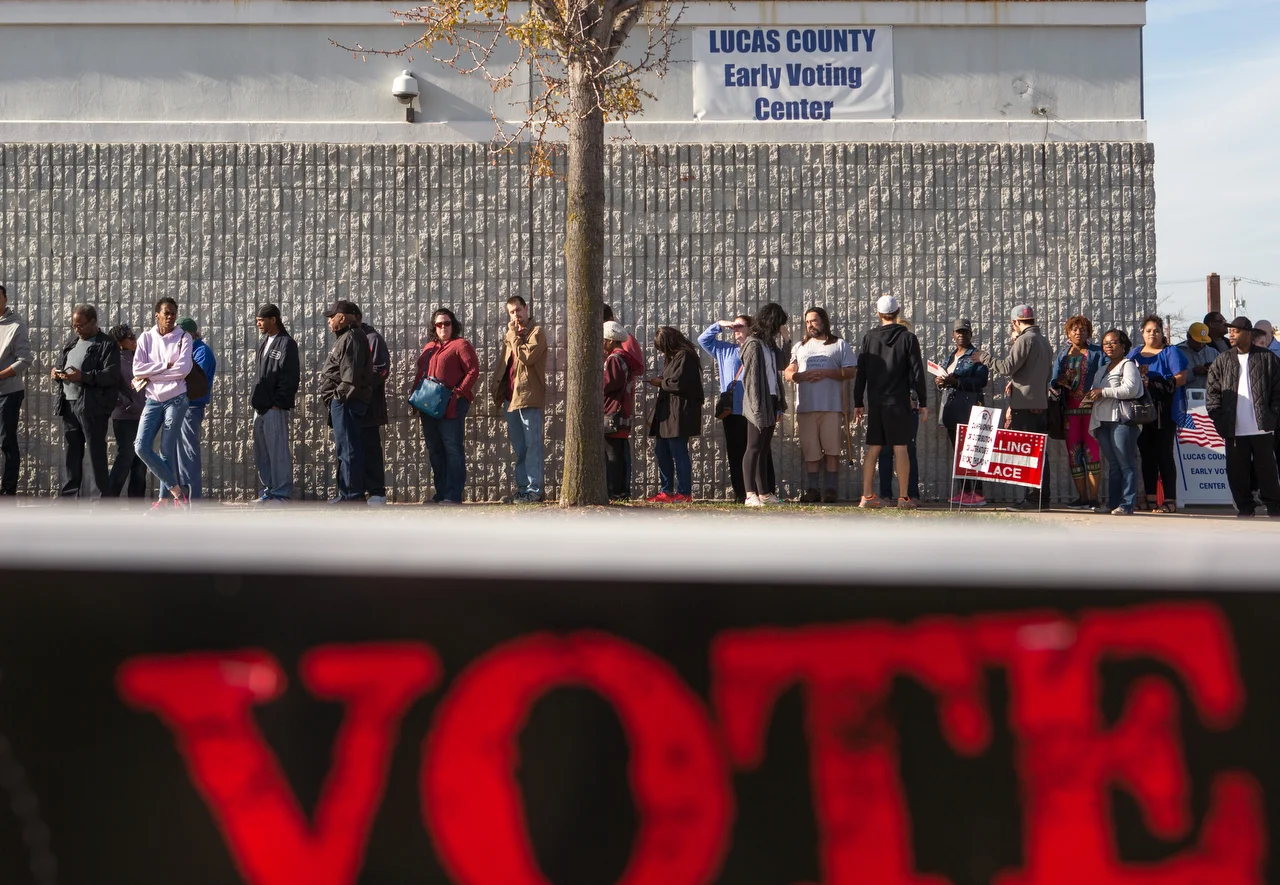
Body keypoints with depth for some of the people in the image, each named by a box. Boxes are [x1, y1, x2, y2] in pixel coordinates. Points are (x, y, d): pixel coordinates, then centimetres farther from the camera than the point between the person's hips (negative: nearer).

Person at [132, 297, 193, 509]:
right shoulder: (146, 337, 5)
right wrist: (165, 366, -13)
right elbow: (137, 368, -5)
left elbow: (184, 368, -15)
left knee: (167, 451, -1)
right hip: (153, 401, 3)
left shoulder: (183, 338, -1)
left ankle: (165, 499, 9)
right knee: (142, 447, -6)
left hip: (175, 400, -3)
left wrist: (150, 375, -12)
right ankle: (175, 489, 4)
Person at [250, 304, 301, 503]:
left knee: (278, 451, -6)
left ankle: (282, 493, -2)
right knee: (261, 452, 11)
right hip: (261, 407, 9)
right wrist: (255, 398, 12)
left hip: (275, 408, -9)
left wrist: (278, 403, -16)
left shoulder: (286, 344, -8)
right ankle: (269, 489, 19)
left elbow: (290, 376, -13)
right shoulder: (263, 342, 19)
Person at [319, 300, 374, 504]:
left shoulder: (351, 338, -11)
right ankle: (349, 494, 19)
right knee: (346, 449, 14)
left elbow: (351, 375, -21)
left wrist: (339, 396, -18)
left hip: (346, 403, -11)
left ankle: (351, 495, -8)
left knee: (348, 449, -9)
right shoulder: (345, 338, 23)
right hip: (342, 403, 11)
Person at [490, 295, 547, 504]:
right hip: (510, 397, 8)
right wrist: (496, 387, 9)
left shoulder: (537, 332, -3)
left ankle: (534, 490, -9)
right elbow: (502, 364, 24)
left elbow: (527, 356, -19)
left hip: (529, 396, -8)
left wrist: (514, 336, -8)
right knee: (518, 448, 10)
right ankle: (522, 488, 15)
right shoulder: (509, 336, 21)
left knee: (532, 445, -8)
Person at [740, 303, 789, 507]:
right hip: (759, 404, -9)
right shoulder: (754, 344, -12)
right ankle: (750, 495, -11)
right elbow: (750, 377, -17)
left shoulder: (768, 344, 17)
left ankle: (764, 493, 15)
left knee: (764, 449, 11)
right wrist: (757, 407, -20)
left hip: (770, 402, 9)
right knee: (754, 448, -9)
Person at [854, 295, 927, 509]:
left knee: (872, 449, 7)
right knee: (900, 448, 0)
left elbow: (860, 374, 5)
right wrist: (922, 403, 3)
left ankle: (867, 497, 6)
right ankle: (904, 498, 0)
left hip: (874, 403, 3)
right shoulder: (908, 338, -2)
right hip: (899, 402, -3)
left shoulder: (869, 338, 4)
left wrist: (858, 403, 11)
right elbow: (917, 373, -3)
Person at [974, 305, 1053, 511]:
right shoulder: (1043, 341, 17)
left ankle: (1032, 498, -9)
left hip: (1025, 404, -9)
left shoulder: (1025, 340, -11)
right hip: (1041, 403, 9)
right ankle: (1042, 497, 12)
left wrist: (984, 358, -3)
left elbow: (1008, 367, -16)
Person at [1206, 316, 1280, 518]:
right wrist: (1220, 421, -3)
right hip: (1234, 431, 2)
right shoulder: (1222, 361, 8)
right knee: (1237, 472, 5)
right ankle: (1244, 509, 14)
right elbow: (1212, 393, 6)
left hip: (1262, 429, -2)